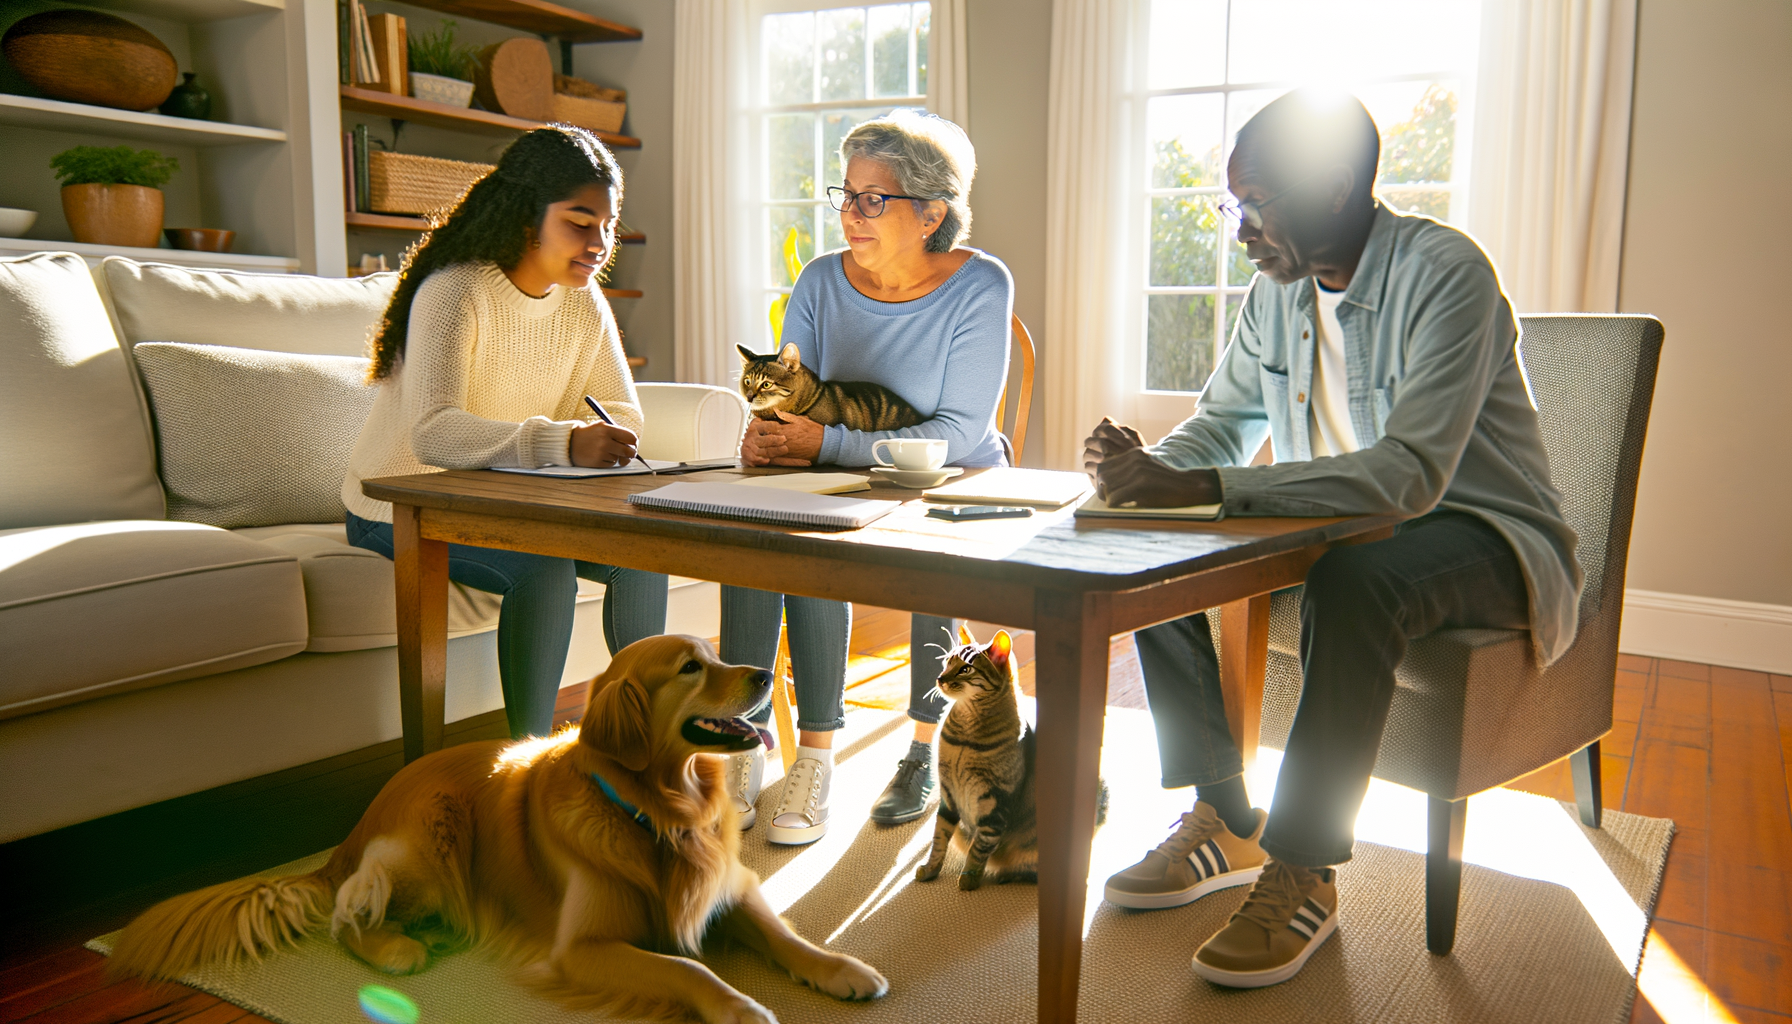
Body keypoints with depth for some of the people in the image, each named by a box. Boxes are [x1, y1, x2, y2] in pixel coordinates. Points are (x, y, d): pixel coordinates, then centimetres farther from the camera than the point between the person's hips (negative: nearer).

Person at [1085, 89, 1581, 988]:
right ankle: (1223, 820, -1)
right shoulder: (1277, 289, 1)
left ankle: (1303, 872, -21)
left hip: (1485, 535, -7)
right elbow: (1219, 426, 10)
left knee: (1353, 582, -39)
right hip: (1343, 525, 7)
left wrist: (1202, 486, -41)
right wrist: (1144, 467, -15)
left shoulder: (1444, 272, -22)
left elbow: (1412, 474, -34)